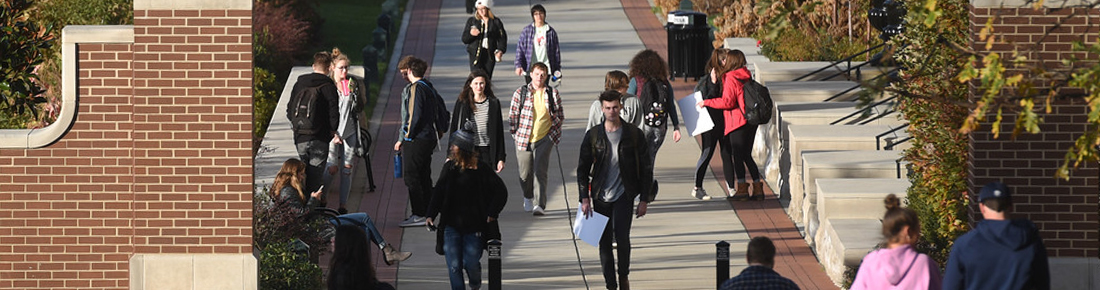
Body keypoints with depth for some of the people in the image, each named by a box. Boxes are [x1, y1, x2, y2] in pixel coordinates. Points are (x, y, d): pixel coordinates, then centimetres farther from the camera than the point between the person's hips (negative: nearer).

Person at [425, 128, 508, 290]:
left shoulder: (481, 171, -7)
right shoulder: (449, 168, 3)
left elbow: (501, 191, -1)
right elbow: (439, 192, 8)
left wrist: (492, 214, -7)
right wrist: (431, 214, -2)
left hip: (474, 228, -3)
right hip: (451, 226, 3)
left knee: (470, 263, -5)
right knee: (454, 266, -6)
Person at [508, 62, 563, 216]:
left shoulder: (552, 93, 3)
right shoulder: (520, 92, 0)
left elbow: (560, 116, 13)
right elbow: (512, 115, 5)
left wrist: (554, 132, 7)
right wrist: (516, 134, 3)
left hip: (544, 139, -1)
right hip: (524, 139, 1)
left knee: (540, 172, -12)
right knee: (525, 173, 7)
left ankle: (540, 205, -13)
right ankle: (528, 198, 35)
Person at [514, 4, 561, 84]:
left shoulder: (551, 32, 5)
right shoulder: (526, 31, 3)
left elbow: (556, 51, 10)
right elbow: (519, 48, 2)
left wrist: (557, 68, 8)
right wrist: (518, 65, -7)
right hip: (529, 69, 0)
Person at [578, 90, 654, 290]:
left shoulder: (634, 135, 0)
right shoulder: (593, 136, 3)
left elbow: (646, 168, 4)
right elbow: (582, 169, 7)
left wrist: (644, 199, 0)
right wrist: (585, 198, -2)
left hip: (624, 194, -2)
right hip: (600, 197, 2)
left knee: (621, 235, -16)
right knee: (604, 242, 1)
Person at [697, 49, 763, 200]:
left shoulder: (731, 78, -11)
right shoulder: (747, 77, 12)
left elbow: (727, 102, -17)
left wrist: (707, 102, -7)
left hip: (738, 121, -7)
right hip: (751, 121, 7)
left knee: (737, 155, -3)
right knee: (747, 155, 13)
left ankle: (742, 188, -6)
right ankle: (757, 187, 9)